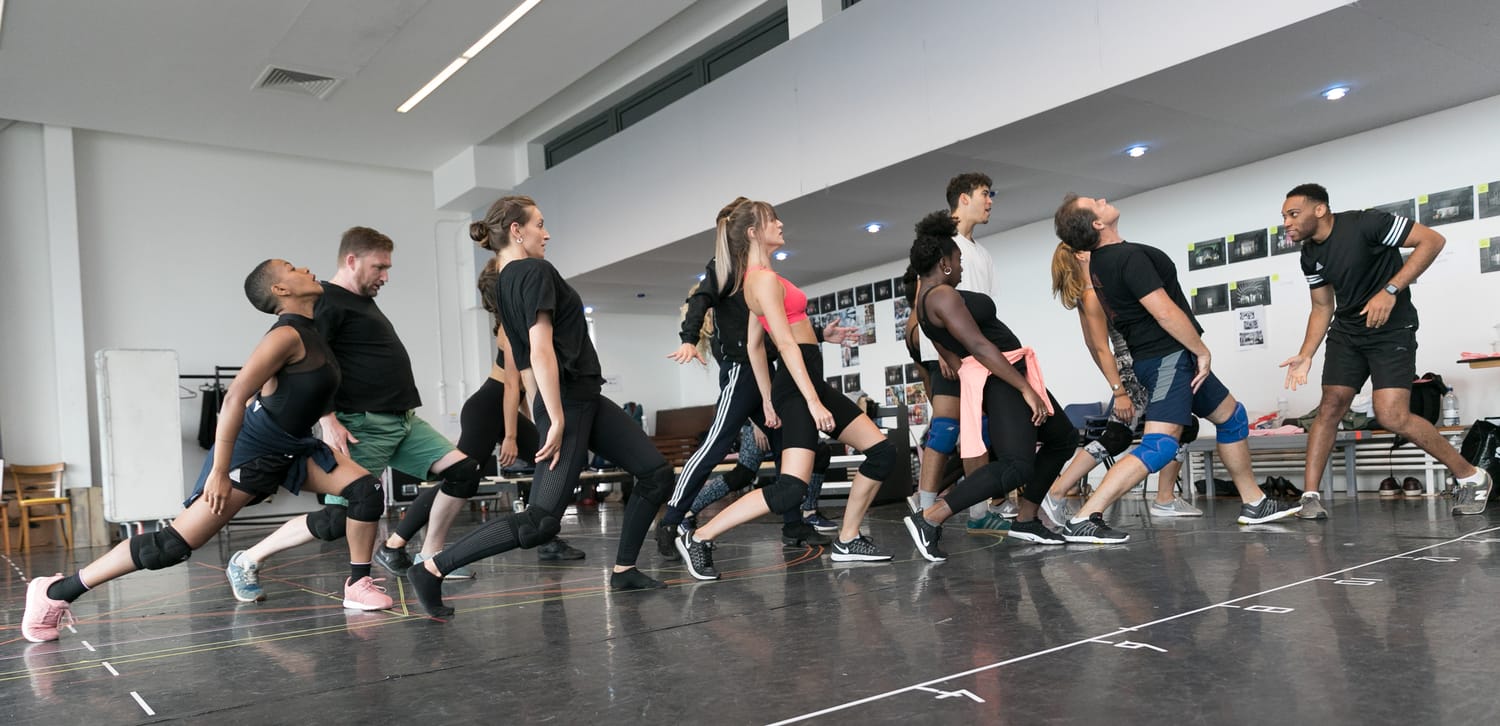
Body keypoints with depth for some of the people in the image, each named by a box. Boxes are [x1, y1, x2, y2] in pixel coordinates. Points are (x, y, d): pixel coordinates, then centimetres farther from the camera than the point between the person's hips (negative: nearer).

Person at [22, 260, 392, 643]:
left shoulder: (310, 333, 6)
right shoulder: (287, 335, -21)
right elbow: (235, 396, -28)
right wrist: (220, 472, -28)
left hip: (294, 448, 8)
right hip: (251, 451, -8)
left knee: (366, 489, -7)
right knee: (176, 542, -9)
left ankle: (358, 585, 6)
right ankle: (56, 591, 2)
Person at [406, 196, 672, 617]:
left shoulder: (503, 283, 16)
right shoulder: (536, 271, -11)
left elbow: (523, 362, 18)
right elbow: (542, 351, -21)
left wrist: (544, 416, 21)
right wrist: (557, 419, -23)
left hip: (585, 398, 10)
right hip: (568, 400, -10)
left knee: (657, 473, 10)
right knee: (541, 520, -12)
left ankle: (623, 570, 19)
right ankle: (432, 569, -7)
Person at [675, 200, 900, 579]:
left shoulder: (756, 279, 18)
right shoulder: (765, 278, -12)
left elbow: (754, 344, 19)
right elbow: (786, 342, -20)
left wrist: (768, 399, 19)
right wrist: (813, 402, -24)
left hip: (808, 380, 11)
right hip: (798, 382, -11)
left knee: (882, 452, 8)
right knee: (792, 488, -19)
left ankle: (847, 541, 15)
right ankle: (698, 538, -11)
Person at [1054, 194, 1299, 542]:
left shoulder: (1098, 261, 7)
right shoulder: (1130, 256, -20)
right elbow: (1166, 312, -22)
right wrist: (1202, 350, -13)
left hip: (1162, 358, 10)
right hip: (1168, 356, -10)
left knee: (1231, 415, 21)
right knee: (1160, 445, -16)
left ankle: (1254, 504, 30)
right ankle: (1082, 520, -20)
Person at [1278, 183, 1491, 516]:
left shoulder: (1365, 224, -19)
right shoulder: (1310, 255, 2)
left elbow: (1432, 240, -18)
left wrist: (1391, 290, -27)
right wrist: (1305, 355, 0)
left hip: (1391, 330, -6)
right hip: (1346, 332, 6)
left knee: (1392, 417, -15)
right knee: (1330, 407, -5)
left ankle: (1471, 477, 6)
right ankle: (1310, 497, -3)